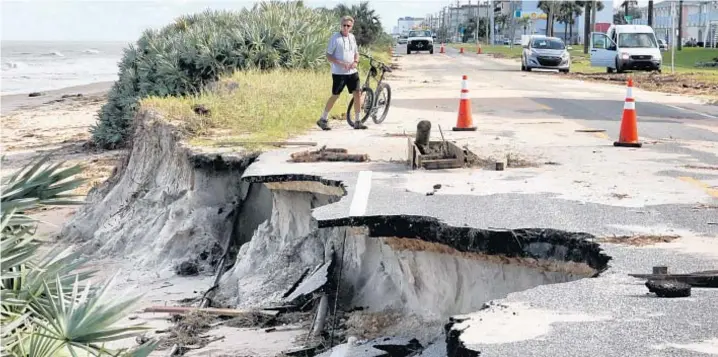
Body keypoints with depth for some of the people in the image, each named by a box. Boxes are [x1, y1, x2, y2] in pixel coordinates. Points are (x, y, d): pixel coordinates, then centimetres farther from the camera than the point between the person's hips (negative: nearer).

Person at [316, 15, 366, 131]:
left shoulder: (352, 37, 9)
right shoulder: (335, 38, -8)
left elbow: (356, 53, 19)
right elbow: (328, 56, -9)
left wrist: (355, 62, -3)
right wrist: (341, 63, -22)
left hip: (352, 72, 5)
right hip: (338, 73, -5)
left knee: (358, 94, -2)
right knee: (335, 96, -1)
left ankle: (357, 122, 5)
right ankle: (322, 120, 13)